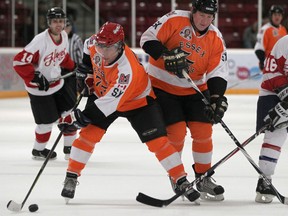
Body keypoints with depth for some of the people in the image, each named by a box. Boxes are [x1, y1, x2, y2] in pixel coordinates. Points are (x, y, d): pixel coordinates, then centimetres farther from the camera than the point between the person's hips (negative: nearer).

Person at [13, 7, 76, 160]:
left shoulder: (64, 36, -4)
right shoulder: (40, 41, -28)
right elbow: (19, 62, -29)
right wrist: (36, 77, -29)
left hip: (57, 83, 7)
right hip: (39, 88, -7)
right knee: (47, 121, 0)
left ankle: (69, 148, 24)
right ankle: (38, 150, 25)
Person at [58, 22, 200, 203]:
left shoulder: (128, 70, -41)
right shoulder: (95, 44, -23)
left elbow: (109, 103, -42)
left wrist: (79, 118, -40)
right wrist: (85, 72, 2)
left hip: (138, 101, -5)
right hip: (102, 93, 5)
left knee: (158, 141, -12)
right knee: (88, 134, -12)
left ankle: (182, 182, -2)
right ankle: (71, 178, -1)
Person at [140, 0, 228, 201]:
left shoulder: (216, 39, -4)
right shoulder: (175, 20, -16)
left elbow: (218, 73, -6)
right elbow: (148, 39, -17)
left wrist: (217, 98, -21)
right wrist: (166, 55, -32)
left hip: (194, 90, 4)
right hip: (163, 85, -4)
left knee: (203, 131, -3)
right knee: (177, 132, -12)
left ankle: (204, 178, 13)